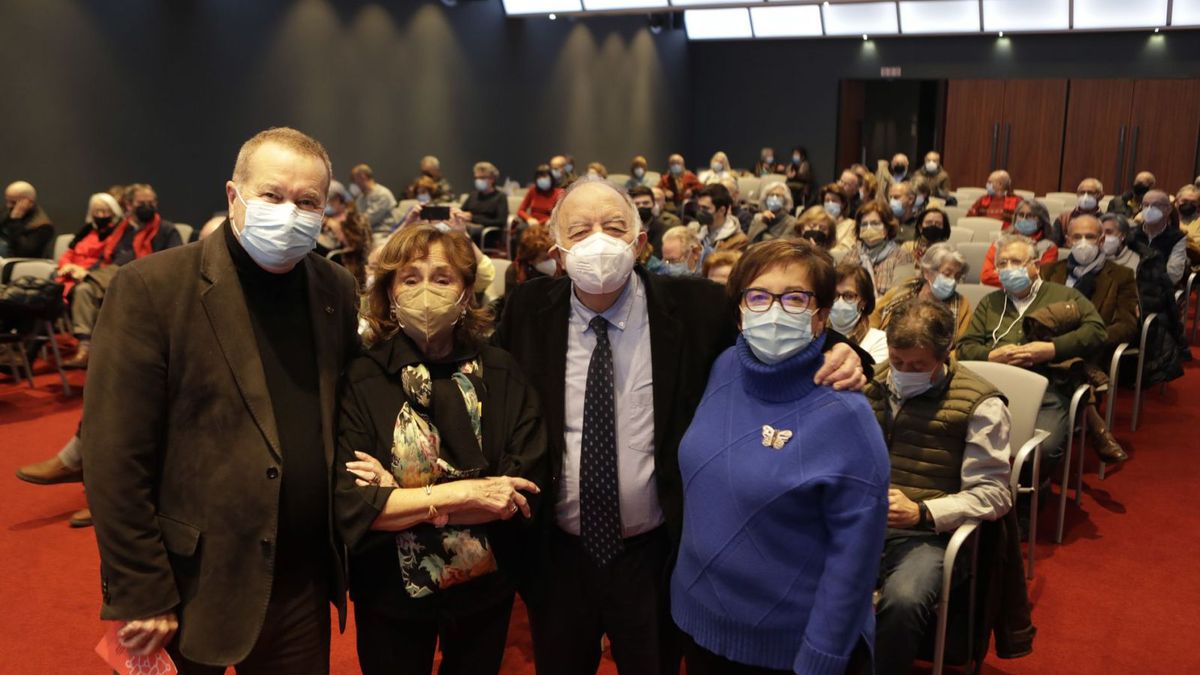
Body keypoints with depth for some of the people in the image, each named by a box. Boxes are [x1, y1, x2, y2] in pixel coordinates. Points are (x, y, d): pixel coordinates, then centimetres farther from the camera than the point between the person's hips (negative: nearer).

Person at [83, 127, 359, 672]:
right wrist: (141, 596, -12)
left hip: (304, 583, 4)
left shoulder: (336, 290, 2)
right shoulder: (151, 288, -13)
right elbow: (115, 458, -13)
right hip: (195, 587, -4)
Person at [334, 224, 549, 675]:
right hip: (390, 595, -2)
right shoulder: (360, 380, -13)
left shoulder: (502, 375, -8)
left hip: (486, 589, 2)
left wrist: (400, 498, -20)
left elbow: (527, 490, -15)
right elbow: (348, 504, -20)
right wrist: (461, 492, -25)